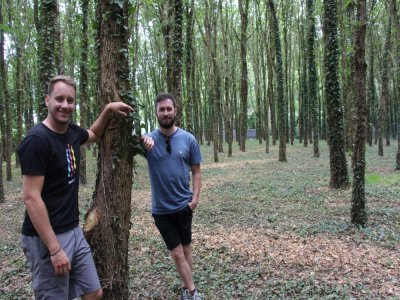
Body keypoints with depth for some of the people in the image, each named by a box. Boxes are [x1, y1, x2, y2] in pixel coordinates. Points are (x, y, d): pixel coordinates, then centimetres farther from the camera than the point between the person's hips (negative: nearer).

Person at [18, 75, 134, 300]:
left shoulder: (72, 131, 5)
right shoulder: (37, 140, -18)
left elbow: (94, 135, 29)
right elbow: (31, 198, -21)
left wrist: (108, 110, 12)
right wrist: (54, 248, -22)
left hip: (74, 231, 8)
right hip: (47, 238, -8)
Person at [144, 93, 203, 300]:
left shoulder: (188, 139, -5)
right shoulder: (148, 139, -5)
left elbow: (196, 171, 0)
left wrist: (195, 197, -9)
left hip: (183, 205, 1)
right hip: (161, 208, -1)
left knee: (186, 247, 17)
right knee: (177, 252, 7)